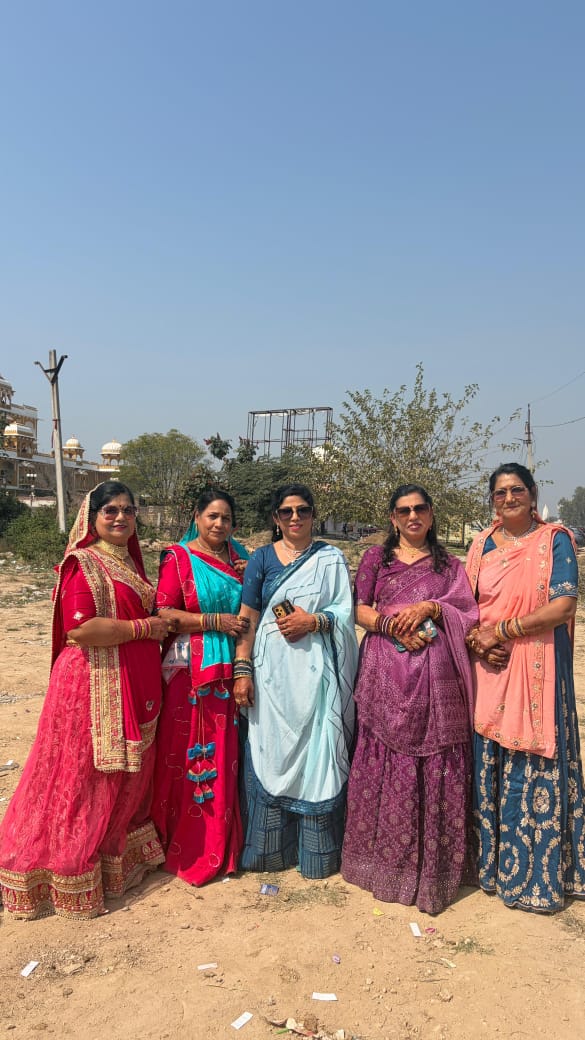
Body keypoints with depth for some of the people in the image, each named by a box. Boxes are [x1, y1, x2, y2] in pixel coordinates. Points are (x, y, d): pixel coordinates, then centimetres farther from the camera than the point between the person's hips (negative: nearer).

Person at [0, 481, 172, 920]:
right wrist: (144, 627, -16)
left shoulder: (131, 562, 14)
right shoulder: (83, 563, -12)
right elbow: (81, 629, -24)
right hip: (94, 684, -9)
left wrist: (159, 626, 10)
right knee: (87, 777, 2)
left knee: (129, 775, 18)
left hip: (136, 683, 9)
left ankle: (120, 856, 36)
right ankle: (72, 872, 19)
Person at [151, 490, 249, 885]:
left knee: (227, 754, 8)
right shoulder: (178, 557, -2)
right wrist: (214, 621, -15)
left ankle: (224, 838, 25)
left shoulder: (240, 558, 12)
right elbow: (163, 613, -9)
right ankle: (185, 842, 18)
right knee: (189, 754, 1)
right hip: (191, 670, -4)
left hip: (231, 670, 4)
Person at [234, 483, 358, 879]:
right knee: (271, 753, 5)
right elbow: (248, 619, 3)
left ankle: (318, 853, 18)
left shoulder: (331, 558, 7)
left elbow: (346, 613, 3)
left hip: (316, 672, 0)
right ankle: (269, 848, 21)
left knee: (317, 754, 2)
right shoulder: (262, 558, 7)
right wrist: (242, 670, -5)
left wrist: (315, 621, -15)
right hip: (272, 671, 1)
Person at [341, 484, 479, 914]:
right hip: (388, 676, 0)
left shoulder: (448, 563, 16)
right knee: (386, 759, 1)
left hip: (437, 679, 1)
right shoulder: (376, 557, 12)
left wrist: (429, 608, -10)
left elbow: (467, 611, 7)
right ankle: (385, 857, 17)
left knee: (437, 766, 1)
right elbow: (359, 610, 5)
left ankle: (433, 861, 15)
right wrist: (394, 627, -12)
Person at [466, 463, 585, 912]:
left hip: (536, 669, -4)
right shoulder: (482, 544, 10)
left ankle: (536, 873, 20)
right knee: (489, 765, 10)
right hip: (488, 668, 4)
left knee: (532, 767, 2)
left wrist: (499, 630, -14)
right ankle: (491, 859, 28)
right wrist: (475, 640, -6)